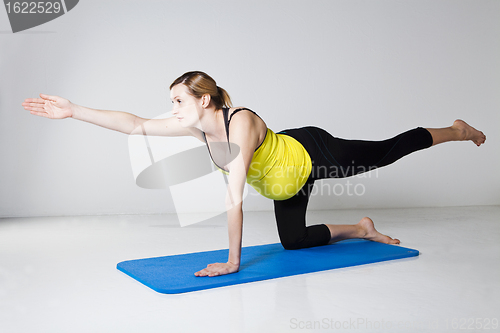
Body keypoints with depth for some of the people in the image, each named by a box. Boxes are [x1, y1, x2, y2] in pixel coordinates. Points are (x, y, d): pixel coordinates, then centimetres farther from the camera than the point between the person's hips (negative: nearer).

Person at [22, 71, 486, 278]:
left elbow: (234, 196, -39)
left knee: (385, 153, 12)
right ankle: (361, 229, 33)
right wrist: (74, 111, -21)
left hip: (313, 154, -7)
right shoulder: (196, 126, -17)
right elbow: (136, 125, -17)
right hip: (286, 181, 7)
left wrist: (232, 261, -36)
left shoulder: (242, 123, -39)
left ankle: (457, 130, 38)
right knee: (293, 241, 14)